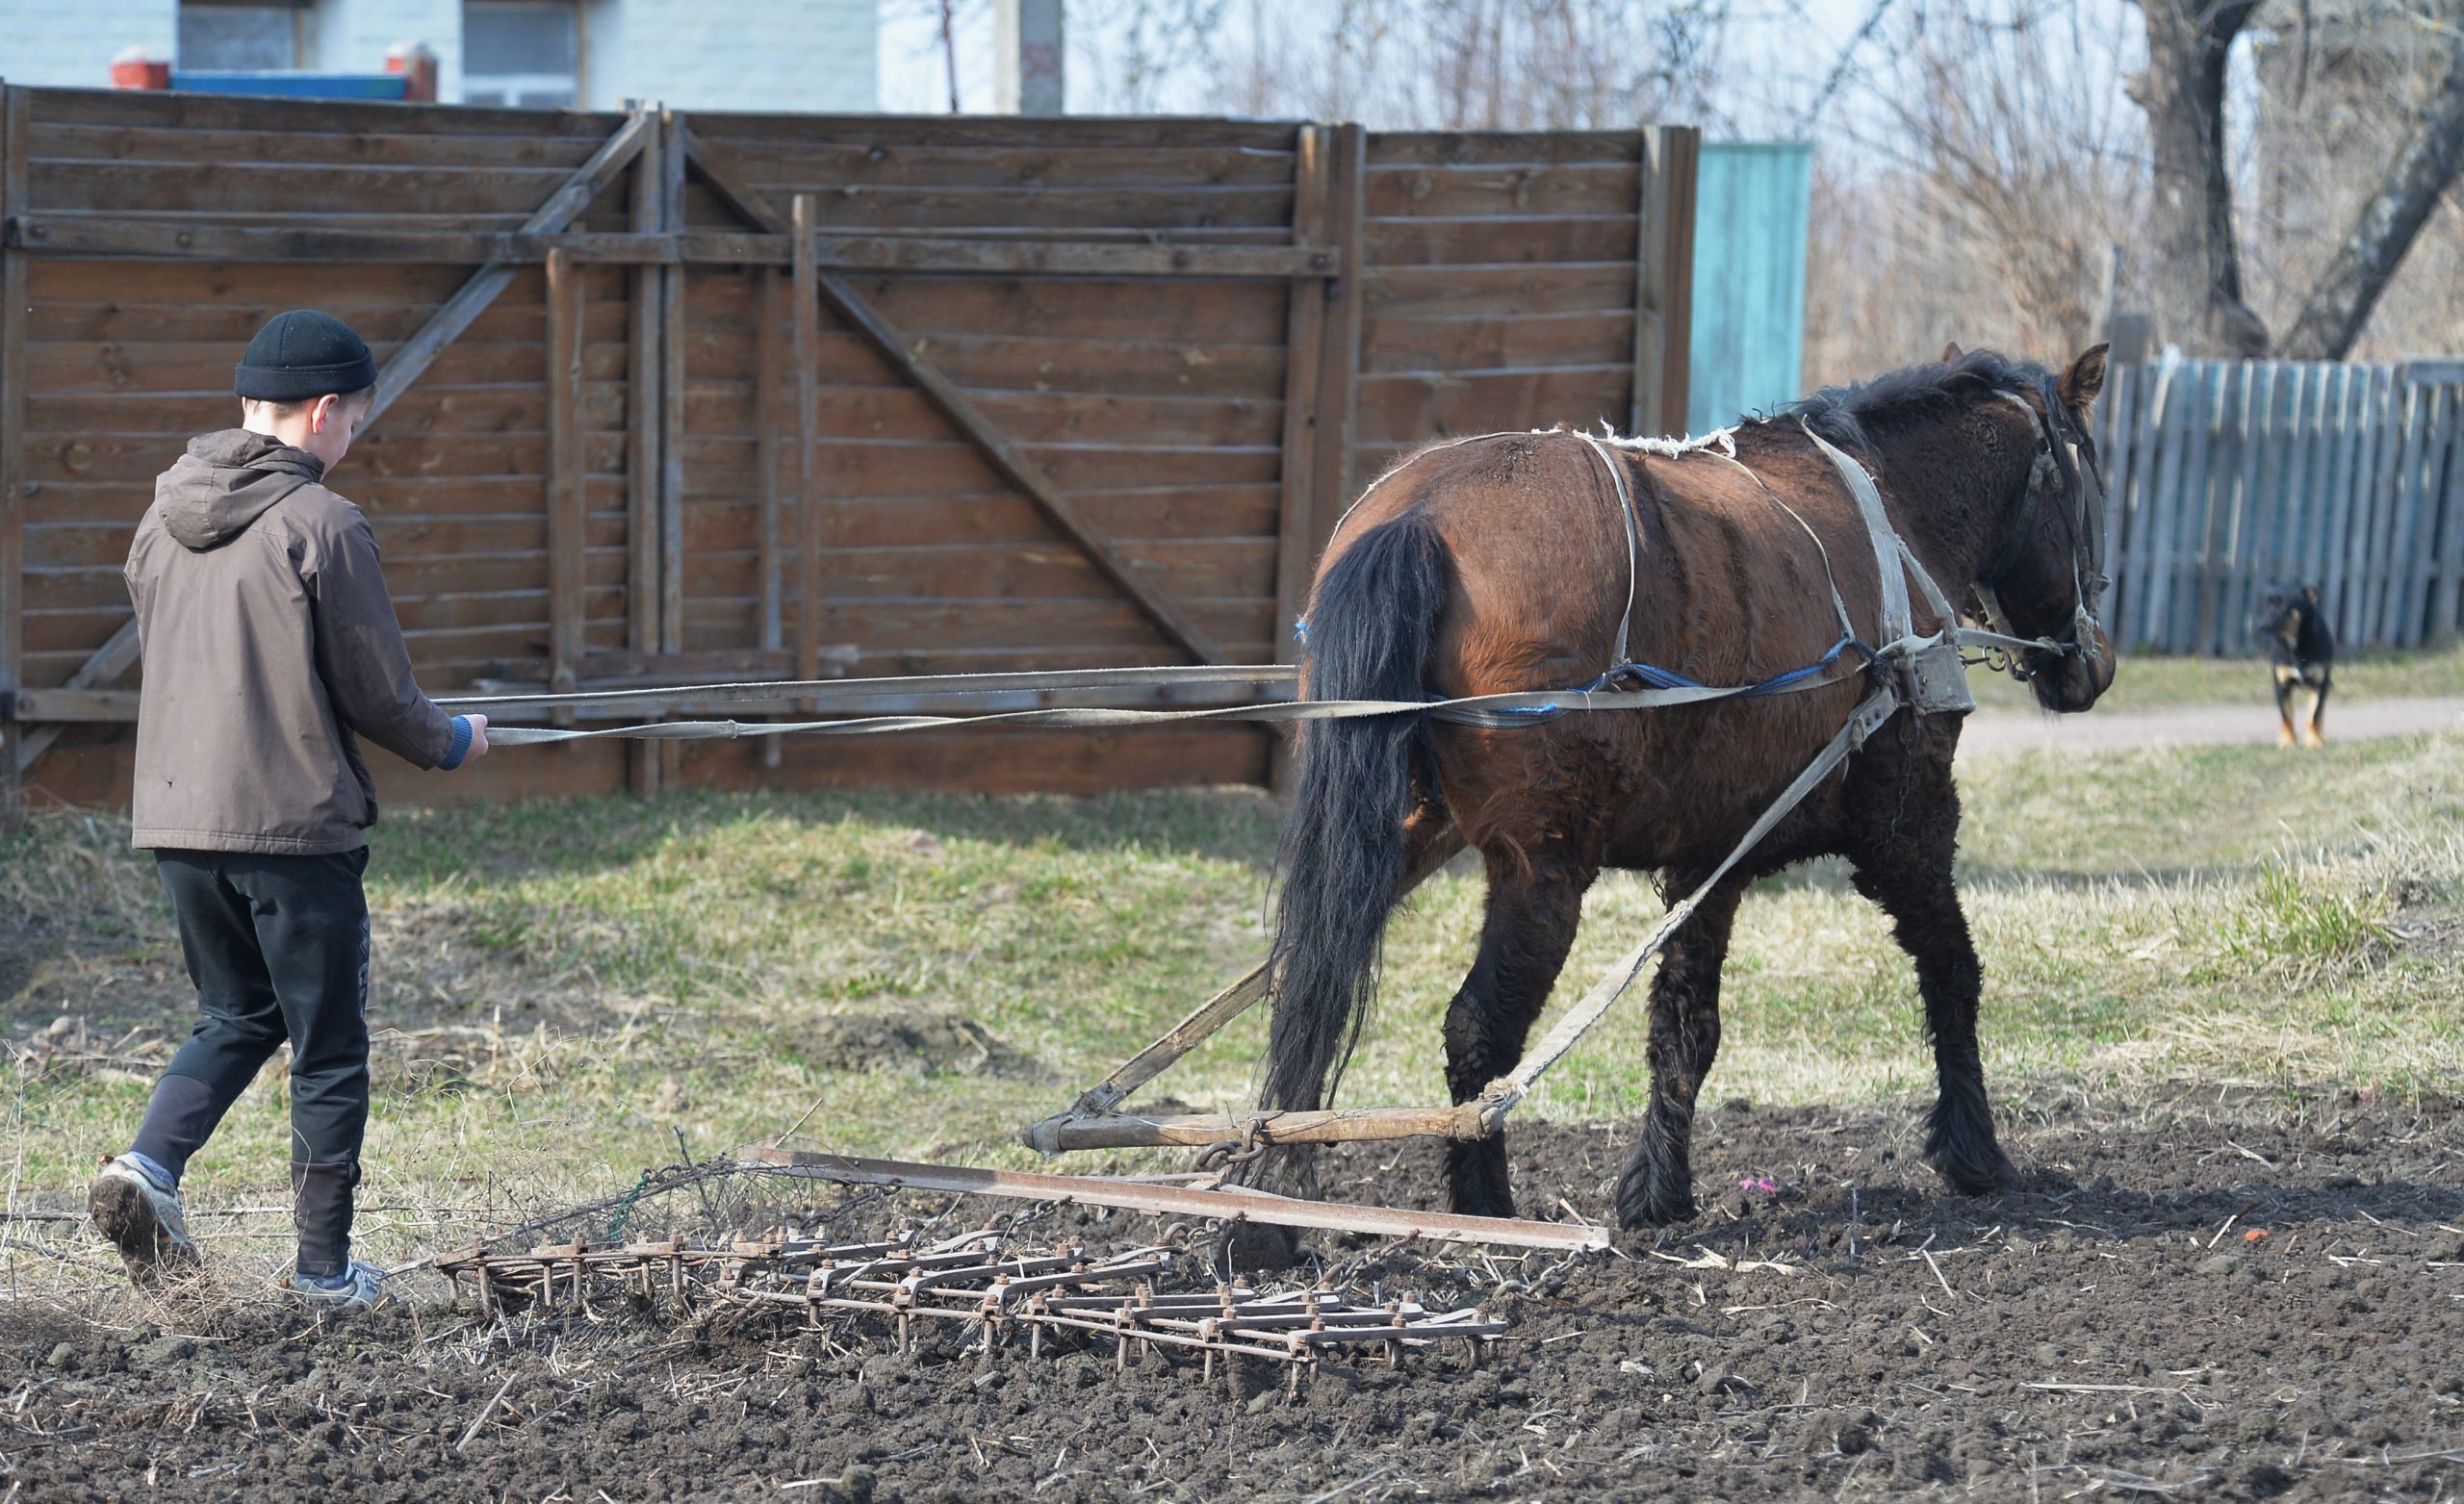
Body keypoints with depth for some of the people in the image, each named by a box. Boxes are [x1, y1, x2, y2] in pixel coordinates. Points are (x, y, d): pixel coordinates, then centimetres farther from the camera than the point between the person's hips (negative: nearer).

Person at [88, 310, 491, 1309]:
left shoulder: (164, 519, 7)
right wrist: (452, 743, 10)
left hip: (175, 817, 6)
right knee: (328, 1049, 7)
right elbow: (377, 694, -10)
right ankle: (324, 1268, 12)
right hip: (295, 825, -6)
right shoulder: (323, 525, -13)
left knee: (237, 1017, 21)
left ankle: (150, 1164, -3)